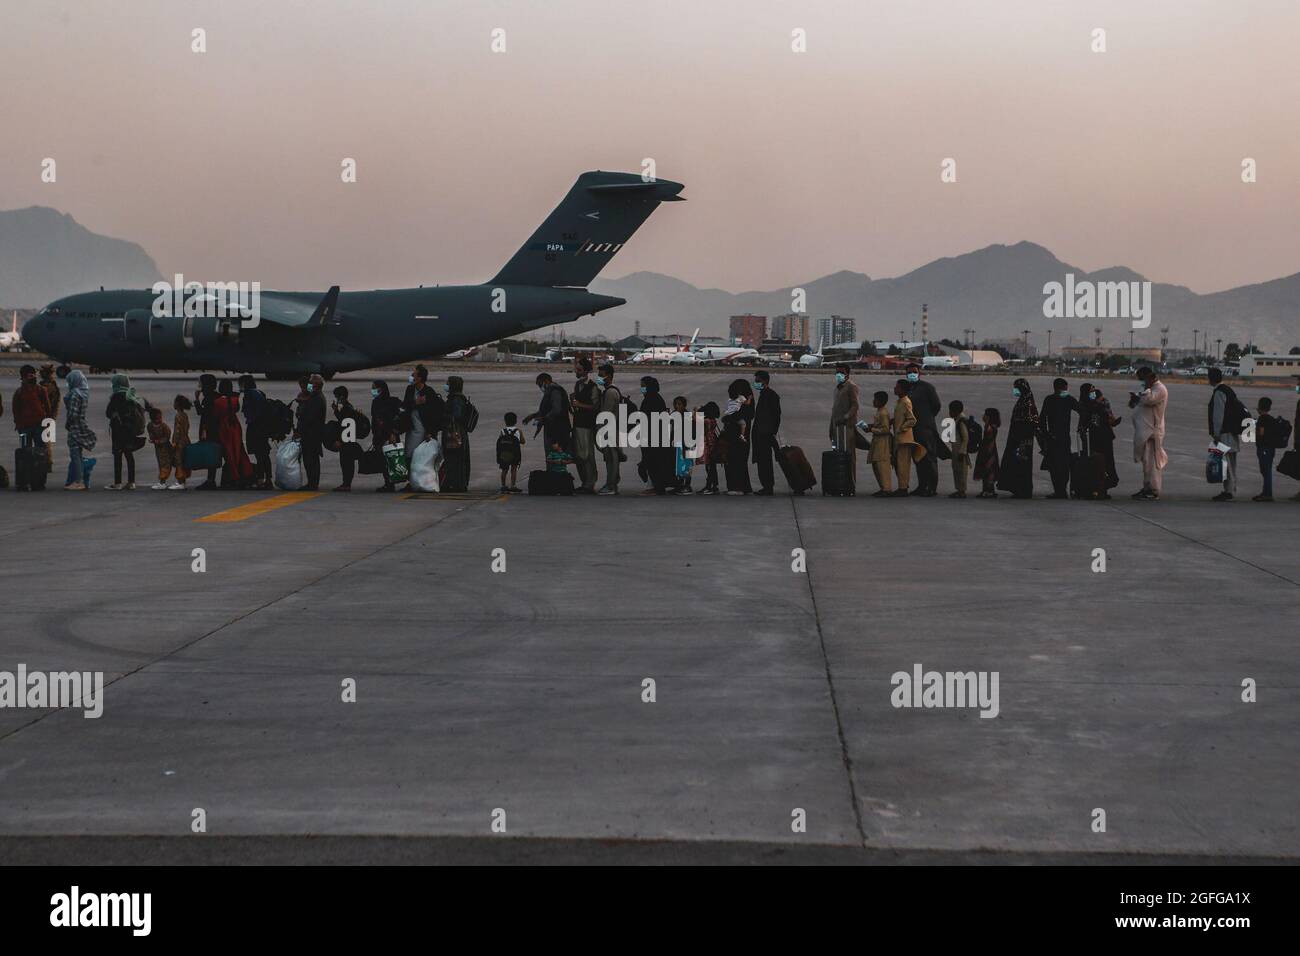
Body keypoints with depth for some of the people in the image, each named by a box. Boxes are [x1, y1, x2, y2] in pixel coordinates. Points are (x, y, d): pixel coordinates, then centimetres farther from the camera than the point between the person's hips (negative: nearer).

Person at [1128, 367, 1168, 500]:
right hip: (1144, 431, 10)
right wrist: (1134, 398, 3)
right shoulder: (1150, 388, 21)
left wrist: (1147, 387, -14)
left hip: (1152, 431, -10)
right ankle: (1147, 488, 20)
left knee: (1151, 461, -10)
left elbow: (1148, 399, -29)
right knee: (1146, 461, 14)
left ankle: (1153, 491, -9)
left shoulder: (1160, 389, -11)